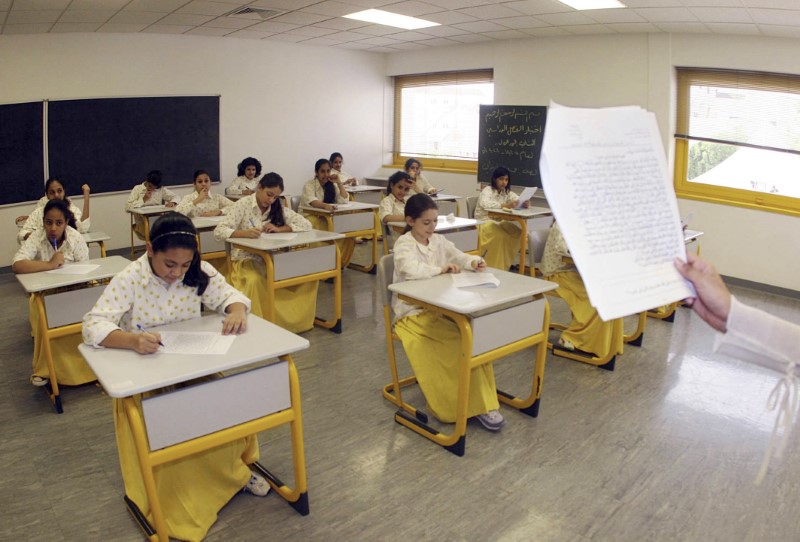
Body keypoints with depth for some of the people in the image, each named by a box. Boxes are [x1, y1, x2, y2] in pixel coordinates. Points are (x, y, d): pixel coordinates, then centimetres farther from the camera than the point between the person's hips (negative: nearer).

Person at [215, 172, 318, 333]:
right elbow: (219, 231, -14)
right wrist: (243, 233, -33)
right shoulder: (243, 205, -6)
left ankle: (296, 319, -4)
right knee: (254, 281, -38)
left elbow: (306, 224, 1)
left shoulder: (278, 208, 6)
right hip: (246, 259, -4)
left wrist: (279, 228, -14)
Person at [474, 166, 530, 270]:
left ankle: (505, 265, -6)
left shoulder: (507, 192, 10)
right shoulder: (487, 191, -11)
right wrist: (505, 205, -45)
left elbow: (519, 200, -1)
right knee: (500, 236, -32)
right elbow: (485, 204, -33)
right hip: (484, 222, -7)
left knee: (518, 232, -16)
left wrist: (525, 203, -28)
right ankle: (495, 268, -19)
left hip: (499, 222, 7)